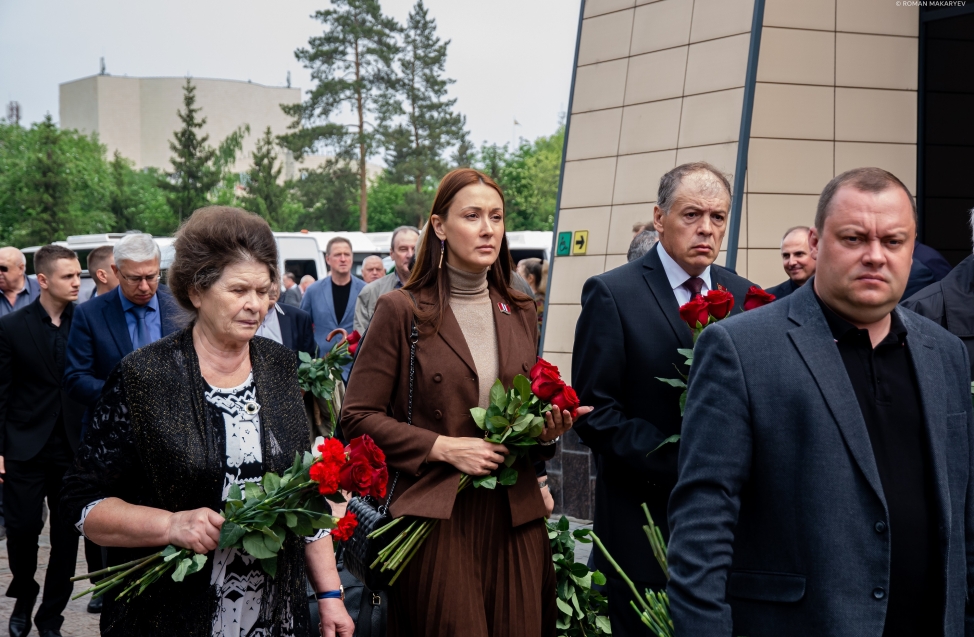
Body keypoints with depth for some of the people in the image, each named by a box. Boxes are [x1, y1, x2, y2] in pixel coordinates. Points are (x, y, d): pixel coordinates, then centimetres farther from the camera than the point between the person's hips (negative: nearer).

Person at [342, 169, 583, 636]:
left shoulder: (519, 313, 13)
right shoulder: (402, 310, -3)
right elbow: (358, 415, -5)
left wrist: (546, 429, 1)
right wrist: (444, 447, -14)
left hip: (516, 515, 5)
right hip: (438, 514, -5)